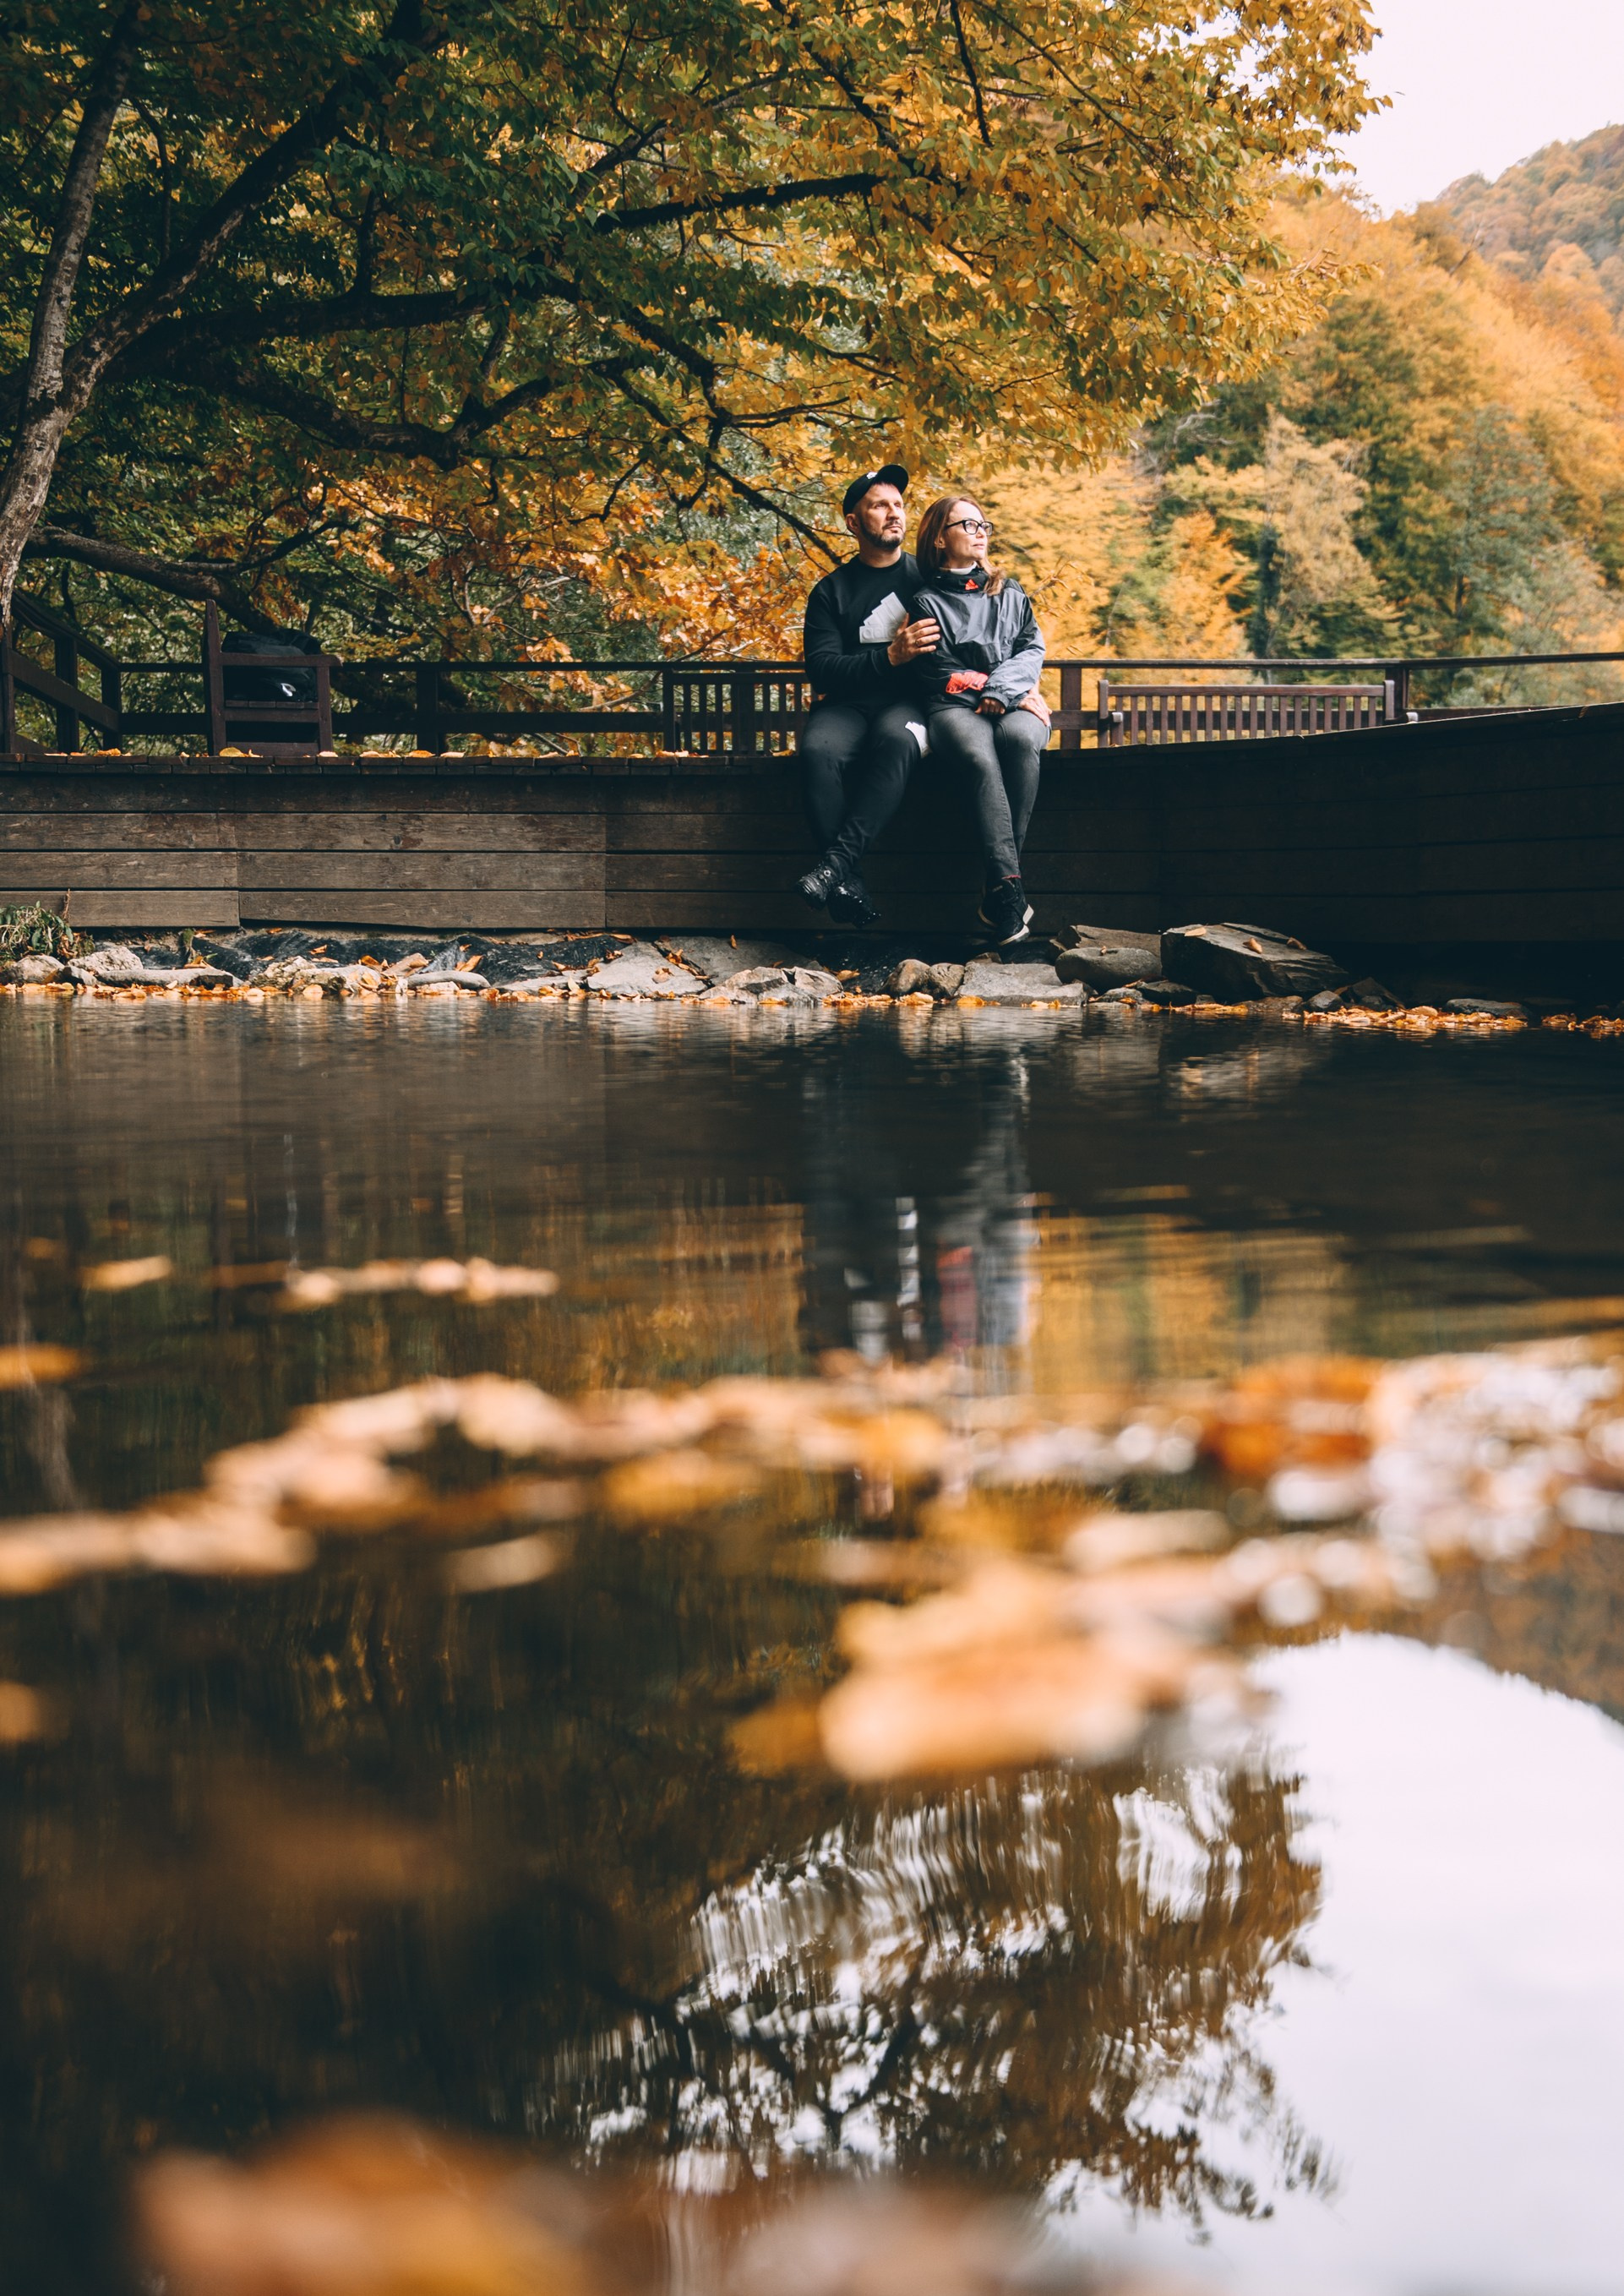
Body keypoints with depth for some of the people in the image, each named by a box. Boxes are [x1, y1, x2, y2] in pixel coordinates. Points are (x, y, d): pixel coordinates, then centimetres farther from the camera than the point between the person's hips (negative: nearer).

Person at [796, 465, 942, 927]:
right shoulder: (831, 591, 12)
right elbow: (821, 668, -1)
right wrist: (891, 656, -13)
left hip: (910, 703, -1)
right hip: (849, 705, 1)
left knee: (895, 738, -38)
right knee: (818, 749, -35)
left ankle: (839, 857, -44)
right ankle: (849, 878, -35)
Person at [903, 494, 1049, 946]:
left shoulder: (1010, 594, 24)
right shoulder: (927, 602, 13)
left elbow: (1032, 649, 11)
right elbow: (937, 675, 2)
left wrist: (1001, 691, -7)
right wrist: (990, 689, -7)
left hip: (1013, 705, 2)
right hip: (954, 708, -2)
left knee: (1018, 737, -36)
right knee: (980, 756, -38)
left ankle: (999, 892, -37)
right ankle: (1009, 885, -46)